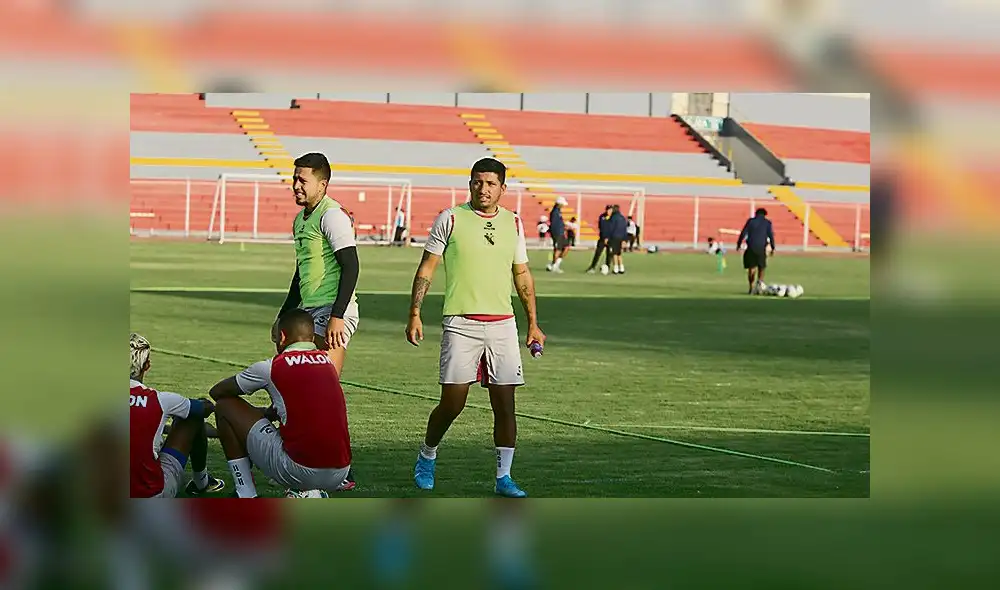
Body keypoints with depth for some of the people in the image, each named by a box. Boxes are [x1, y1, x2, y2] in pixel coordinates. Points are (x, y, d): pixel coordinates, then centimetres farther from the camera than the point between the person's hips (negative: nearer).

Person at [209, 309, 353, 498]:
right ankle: (309, 494, 15)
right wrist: (266, 413, 44)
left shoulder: (270, 368, -1)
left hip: (300, 471, -6)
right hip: (339, 474, 6)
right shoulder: (328, 362, 13)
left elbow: (216, 392, 16)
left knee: (226, 407, 10)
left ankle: (246, 498, 10)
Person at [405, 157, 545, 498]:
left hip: (502, 323, 3)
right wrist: (414, 314, -4)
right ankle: (426, 457, 20)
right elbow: (426, 269, 3)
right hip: (461, 324, -3)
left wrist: (533, 323, 16)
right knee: (452, 402, -4)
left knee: (505, 404, -1)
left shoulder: (513, 223, 10)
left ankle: (503, 477, 6)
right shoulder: (451, 219, 0)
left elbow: (522, 275, 19)